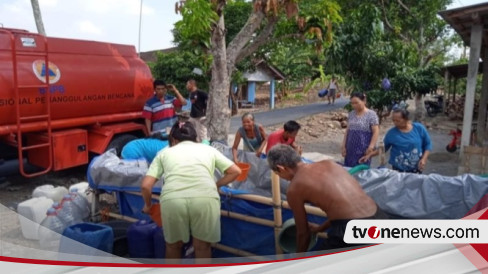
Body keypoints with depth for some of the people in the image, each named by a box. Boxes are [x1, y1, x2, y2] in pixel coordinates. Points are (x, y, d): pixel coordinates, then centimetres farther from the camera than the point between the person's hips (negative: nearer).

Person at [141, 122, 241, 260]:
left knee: (173, 244, 26)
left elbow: (146, 186, 18)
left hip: (172, 199, 1)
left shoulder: (165, 152, 27)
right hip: (205, 198, 0)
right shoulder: (208, 149, 29)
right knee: (202, 246, 22)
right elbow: (235, 171, 25)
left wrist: (148, 205, 36)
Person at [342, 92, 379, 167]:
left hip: (363, 150, -5)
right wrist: (344, 146, 9)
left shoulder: (371, 114, -6)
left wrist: (371, 147, -17)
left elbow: (376, 132, -10)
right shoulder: (351, 114, 11)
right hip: (351, 149, 5)